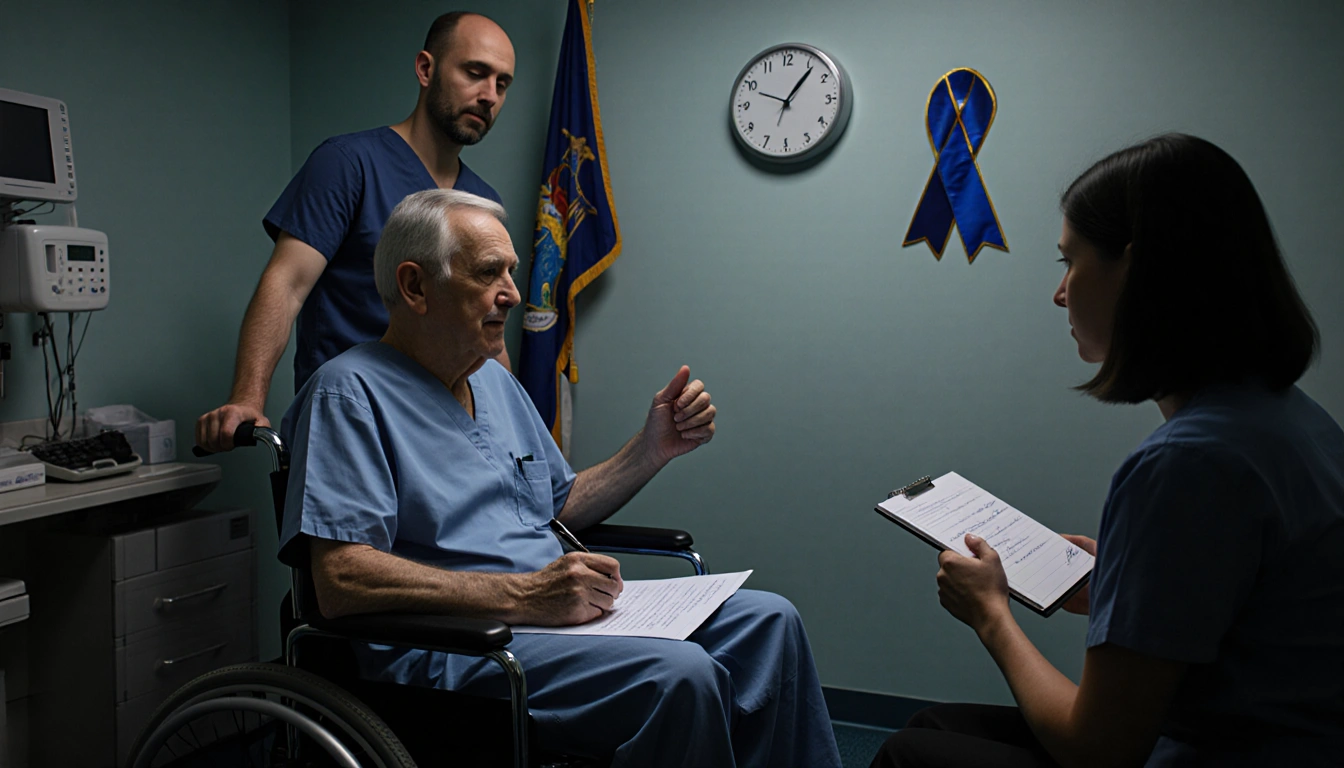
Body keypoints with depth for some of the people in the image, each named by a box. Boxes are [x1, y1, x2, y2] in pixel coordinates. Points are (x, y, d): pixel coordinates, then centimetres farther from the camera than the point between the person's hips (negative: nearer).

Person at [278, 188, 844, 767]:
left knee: (767, 621, -6)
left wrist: (654, 448, 11)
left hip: (554, 614, 9)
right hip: (446, 650, -8)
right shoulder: (348, 392, -9)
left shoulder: (496, 380, 20)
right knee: (678, 675, -30)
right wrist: (523, 595, -24)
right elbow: (341, 580, -20)